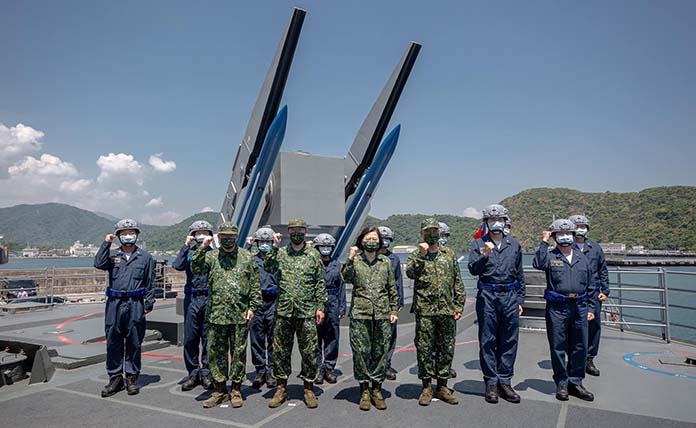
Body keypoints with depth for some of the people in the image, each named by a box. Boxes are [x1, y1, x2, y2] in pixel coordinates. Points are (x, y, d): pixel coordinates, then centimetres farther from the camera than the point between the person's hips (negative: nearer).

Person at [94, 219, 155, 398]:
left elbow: (150, 282, 6)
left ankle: (132, 378, 16)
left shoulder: (145, 257, 7)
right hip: (114, 304, 2)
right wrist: (106, 243, -8)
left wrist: (149, 303, 0)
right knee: (113, 342, 6)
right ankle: (115, 378, 18)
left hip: (135, 305, -1)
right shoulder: (112, 255, 12)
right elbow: (99, 264, -10)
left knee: (134, 343, 5)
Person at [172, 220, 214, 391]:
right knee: (190, 338, 6)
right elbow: (177, 266, -10)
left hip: (209, 298, -1)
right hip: (191, 298, 1)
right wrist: (186, 246, -11)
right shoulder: (188, 252, 9)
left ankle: (206, 372, 16)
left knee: (208, 337, 4)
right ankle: (193, 373, 18)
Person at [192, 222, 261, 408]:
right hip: (216, 314, 1)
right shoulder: (211, 256, 7)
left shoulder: (247, 257, 4)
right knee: (216, 352, 8)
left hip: (240, 316, -1)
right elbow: (196, 269, -10)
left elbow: (255, 285, 4)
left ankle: (236, 390, 21)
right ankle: (220, 389, 22)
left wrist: (253, 307, -2)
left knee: (238, 353, 7)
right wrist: (202, 248, -17)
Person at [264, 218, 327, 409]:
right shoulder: (280, 253, 7)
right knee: (280, 351, 8)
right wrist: (274, 248, -16)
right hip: (283, 311, 1)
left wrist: (320, 307, -2)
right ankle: (281, 388, 22)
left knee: (309, 352, 4)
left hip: (307, 312, -1)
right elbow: (268, 268, -10)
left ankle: (309, 388, 19)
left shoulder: (314, 255, 4)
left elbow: (320, 283, 3)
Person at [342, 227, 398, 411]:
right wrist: (350, 259, -22)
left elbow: (392, 288, 13)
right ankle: (364, 390, 16)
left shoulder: (386, 262, 10)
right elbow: (346, 278, -12)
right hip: (360, 314, -2)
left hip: (382, 314, 2)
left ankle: (377, 389, 20)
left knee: (381, 352, 6)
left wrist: (394, 310, 9)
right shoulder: (355, 261, 5)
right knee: (361, 352, 2)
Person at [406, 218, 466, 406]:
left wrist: (459, 306, 5)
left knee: (447, 349, 9)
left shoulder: (449, 257, 11)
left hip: (448, 311, 3)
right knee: (424, 349, 3)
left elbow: (458, 284, 12)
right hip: (425, 311, -3)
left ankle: (442, 386, 23)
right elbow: (410, 273, -16)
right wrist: (421, 255, -21)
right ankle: (426, 387, 16)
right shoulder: (416, 256, 4)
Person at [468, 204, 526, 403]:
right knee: (487, 342, 2)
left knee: (509, 341, 7)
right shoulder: (479, 243, 2)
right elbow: (472, 269, -10)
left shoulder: (514, 244, 12)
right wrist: (484, 256, -27)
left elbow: (520, 274, 15)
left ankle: (504, 382, 19)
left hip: (509, 297, 3)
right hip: (487, 296, -3)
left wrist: (520, 300, 12)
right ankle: (491, 383, 13)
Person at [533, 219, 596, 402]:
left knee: (579, 347, 10)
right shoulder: (550, 256, 1)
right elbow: (538, 263, -24)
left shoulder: (581, 258, 13)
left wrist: (590, 308, 14)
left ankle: (575, 382, 25)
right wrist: (544, 242, -18)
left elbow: (590, 285, 18)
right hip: (557, 308, -4)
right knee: (558, 347, 4)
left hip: (579, 307, 4)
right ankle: (562, 383, 17)